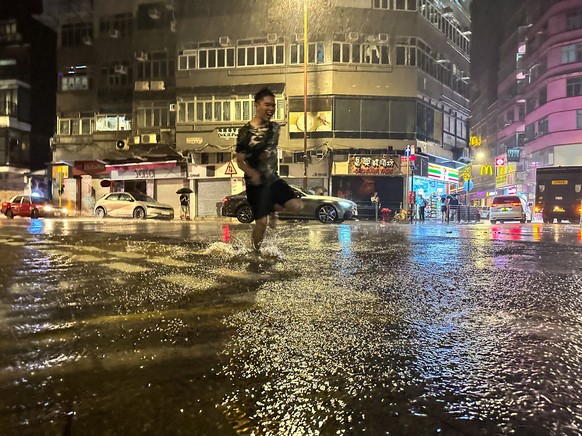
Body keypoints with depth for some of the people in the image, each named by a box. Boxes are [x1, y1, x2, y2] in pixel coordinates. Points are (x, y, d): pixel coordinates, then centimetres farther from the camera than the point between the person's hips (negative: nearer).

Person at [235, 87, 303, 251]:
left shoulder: (274, 127, 3)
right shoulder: (246, 131, -13)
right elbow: (240, 161, -12)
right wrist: (252, 173, -31)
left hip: (274, 179, 5)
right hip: (256, 183, -5)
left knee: (297, 206, -9)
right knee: (262, 222, -5)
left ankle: (272, 208, 19)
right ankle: (256, 252, 19)